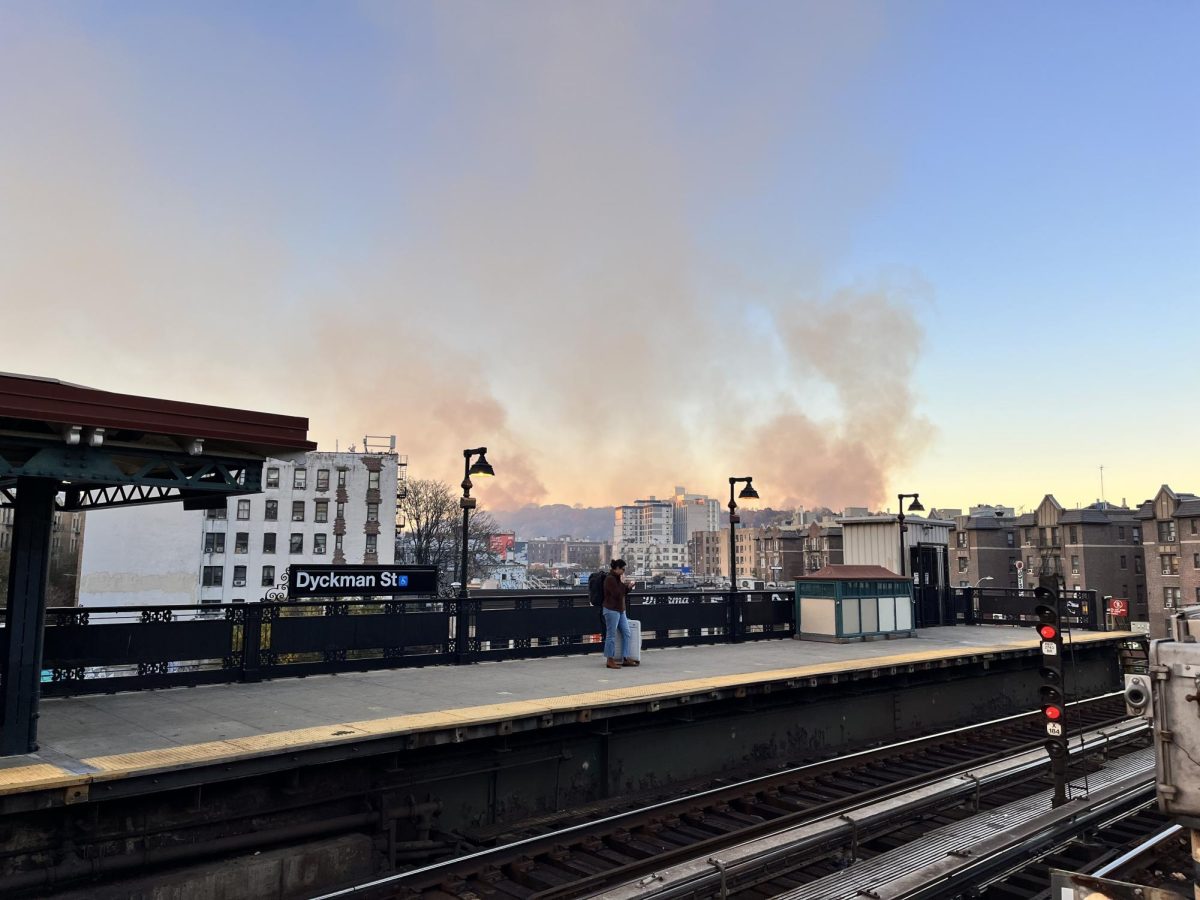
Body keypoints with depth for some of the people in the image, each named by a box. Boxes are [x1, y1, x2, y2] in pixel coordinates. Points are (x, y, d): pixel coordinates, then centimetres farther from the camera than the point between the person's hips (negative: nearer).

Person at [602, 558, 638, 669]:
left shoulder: (617, 578, 15)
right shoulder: (610, 579, -14)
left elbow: (623, 593, 21)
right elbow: (617, 594, -21)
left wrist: (629, 587, 4)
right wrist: (622, 583, -14)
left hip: (620, 610, 10)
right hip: (611, 610, -10)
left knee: (627, 633, 10)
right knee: (611, 635, -4)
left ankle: (625, 658, 17)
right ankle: (609, 661, 2)